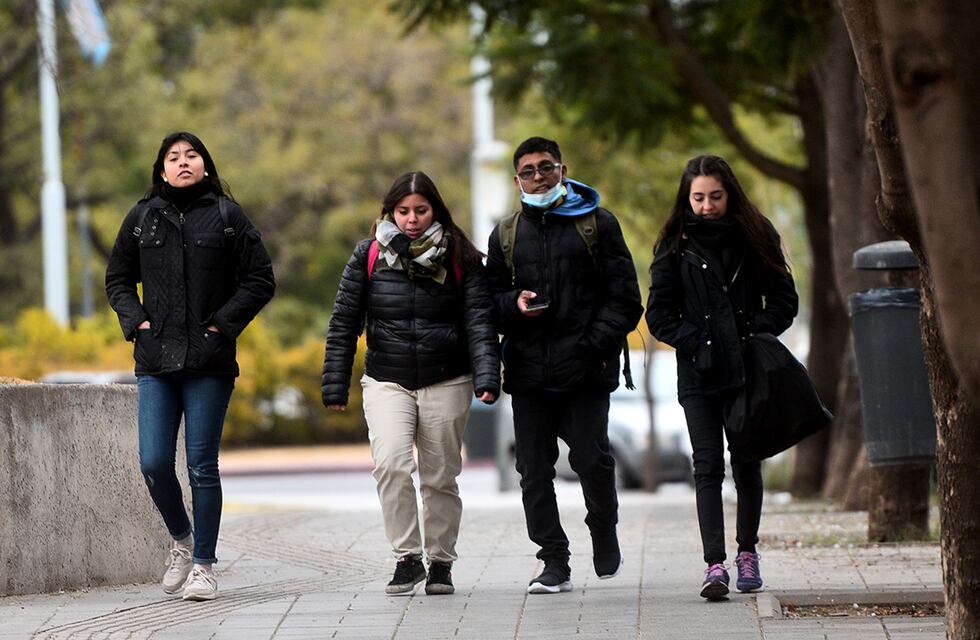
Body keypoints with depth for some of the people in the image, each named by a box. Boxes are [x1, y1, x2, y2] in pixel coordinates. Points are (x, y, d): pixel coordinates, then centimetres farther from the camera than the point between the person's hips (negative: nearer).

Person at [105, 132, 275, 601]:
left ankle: (203, 564, 7)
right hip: (156, 359, 2)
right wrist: (136, 320, 2)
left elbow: (261, 279, 3)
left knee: (202, 465, -2)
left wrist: (223, 323, -7)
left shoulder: (226, 215, 3)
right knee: (154, 462, -4)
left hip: (209, 360, -2)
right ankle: (181, 539, 22)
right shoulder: (142, 218, 10)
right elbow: (118, 278, 18)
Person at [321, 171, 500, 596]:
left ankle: (441, 563, 19)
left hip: (447, 383, 0)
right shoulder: (369, 256, 2)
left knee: (440, 477, 5)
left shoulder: (459, 259, 1)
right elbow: (344, 324, 6)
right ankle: (407, 558, -11)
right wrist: (335, 386, 2)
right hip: (387, 382, 0)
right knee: (390, 464, -20)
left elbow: (479, 321, -3)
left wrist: (487, 378, -17)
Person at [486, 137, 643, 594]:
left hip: (585, 368, -3)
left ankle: (605, 531, 19)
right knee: (534, 470, -1)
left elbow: (624, 296, 2)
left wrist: (598, 344, -11)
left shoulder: (597, 225, 6)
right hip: (528, 369, 3)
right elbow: (491, 297, 18)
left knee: (591, 459, -10)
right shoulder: (506, 235, 16)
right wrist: (514, 303, -5)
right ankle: (555, 564, 6)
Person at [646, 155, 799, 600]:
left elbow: (784, 299, 8)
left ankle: (747, 552, 24)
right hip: (699, 375, -1)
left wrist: (757, 334, -8)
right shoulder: (675, 246, 3)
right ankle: (715, 565, -15)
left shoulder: (756, 237, 5)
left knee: (747, 463, 8)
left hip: (749, 369, 1)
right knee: (708, 467, -9)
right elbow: (659, 315, 2)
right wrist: (697, 342, -11)